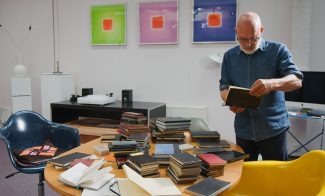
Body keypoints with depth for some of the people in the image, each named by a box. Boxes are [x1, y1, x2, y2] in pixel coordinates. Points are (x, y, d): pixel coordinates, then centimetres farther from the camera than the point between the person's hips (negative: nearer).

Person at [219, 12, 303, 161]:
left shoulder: (278, 50, -2)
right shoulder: (229, 56, 7)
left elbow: (296, 80, -11)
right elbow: (224, 87, 7)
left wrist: (271, 84, -32)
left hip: (274, 128, -2)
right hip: (243, 130, 3)